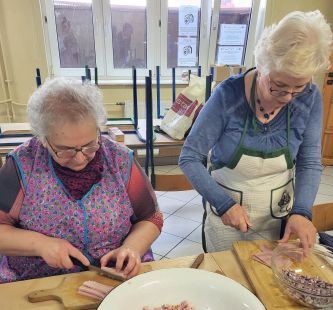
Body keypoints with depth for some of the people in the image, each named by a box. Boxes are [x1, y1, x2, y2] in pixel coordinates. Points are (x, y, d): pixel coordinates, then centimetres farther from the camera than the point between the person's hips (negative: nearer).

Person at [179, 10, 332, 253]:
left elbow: (310, 163, -4)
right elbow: (190, 158, -18)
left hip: (278, 216, 3)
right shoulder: (229, 95, -22)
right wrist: (224, 204, -24)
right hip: (226, 212, -2)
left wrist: (301, 211, -19)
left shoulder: (310, 98, -13)